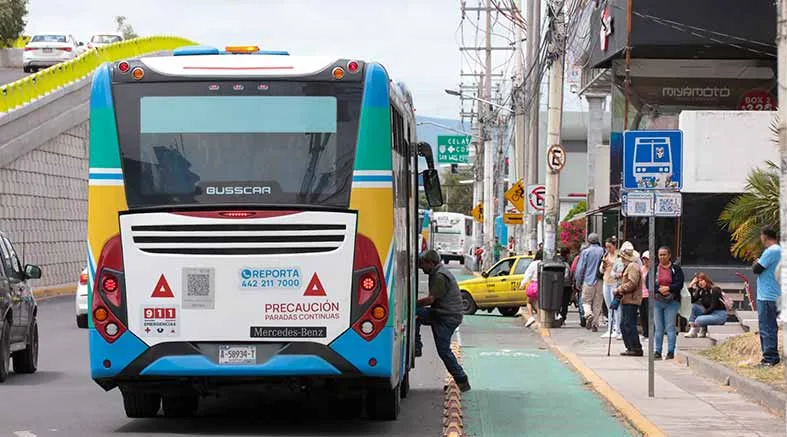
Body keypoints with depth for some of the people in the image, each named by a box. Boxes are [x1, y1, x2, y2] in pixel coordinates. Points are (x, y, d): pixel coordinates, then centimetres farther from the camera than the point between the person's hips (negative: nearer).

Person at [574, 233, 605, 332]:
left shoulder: (585, 252, -5)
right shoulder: (603, 251, 1)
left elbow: (580, 269, -3)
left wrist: (578, 283, 6)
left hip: (588, 281, -2)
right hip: (600, 282, 2)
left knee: (586, 301, 10)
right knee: (597, 304, 8)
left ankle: (589, 315, -18)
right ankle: (595, 324, 6)